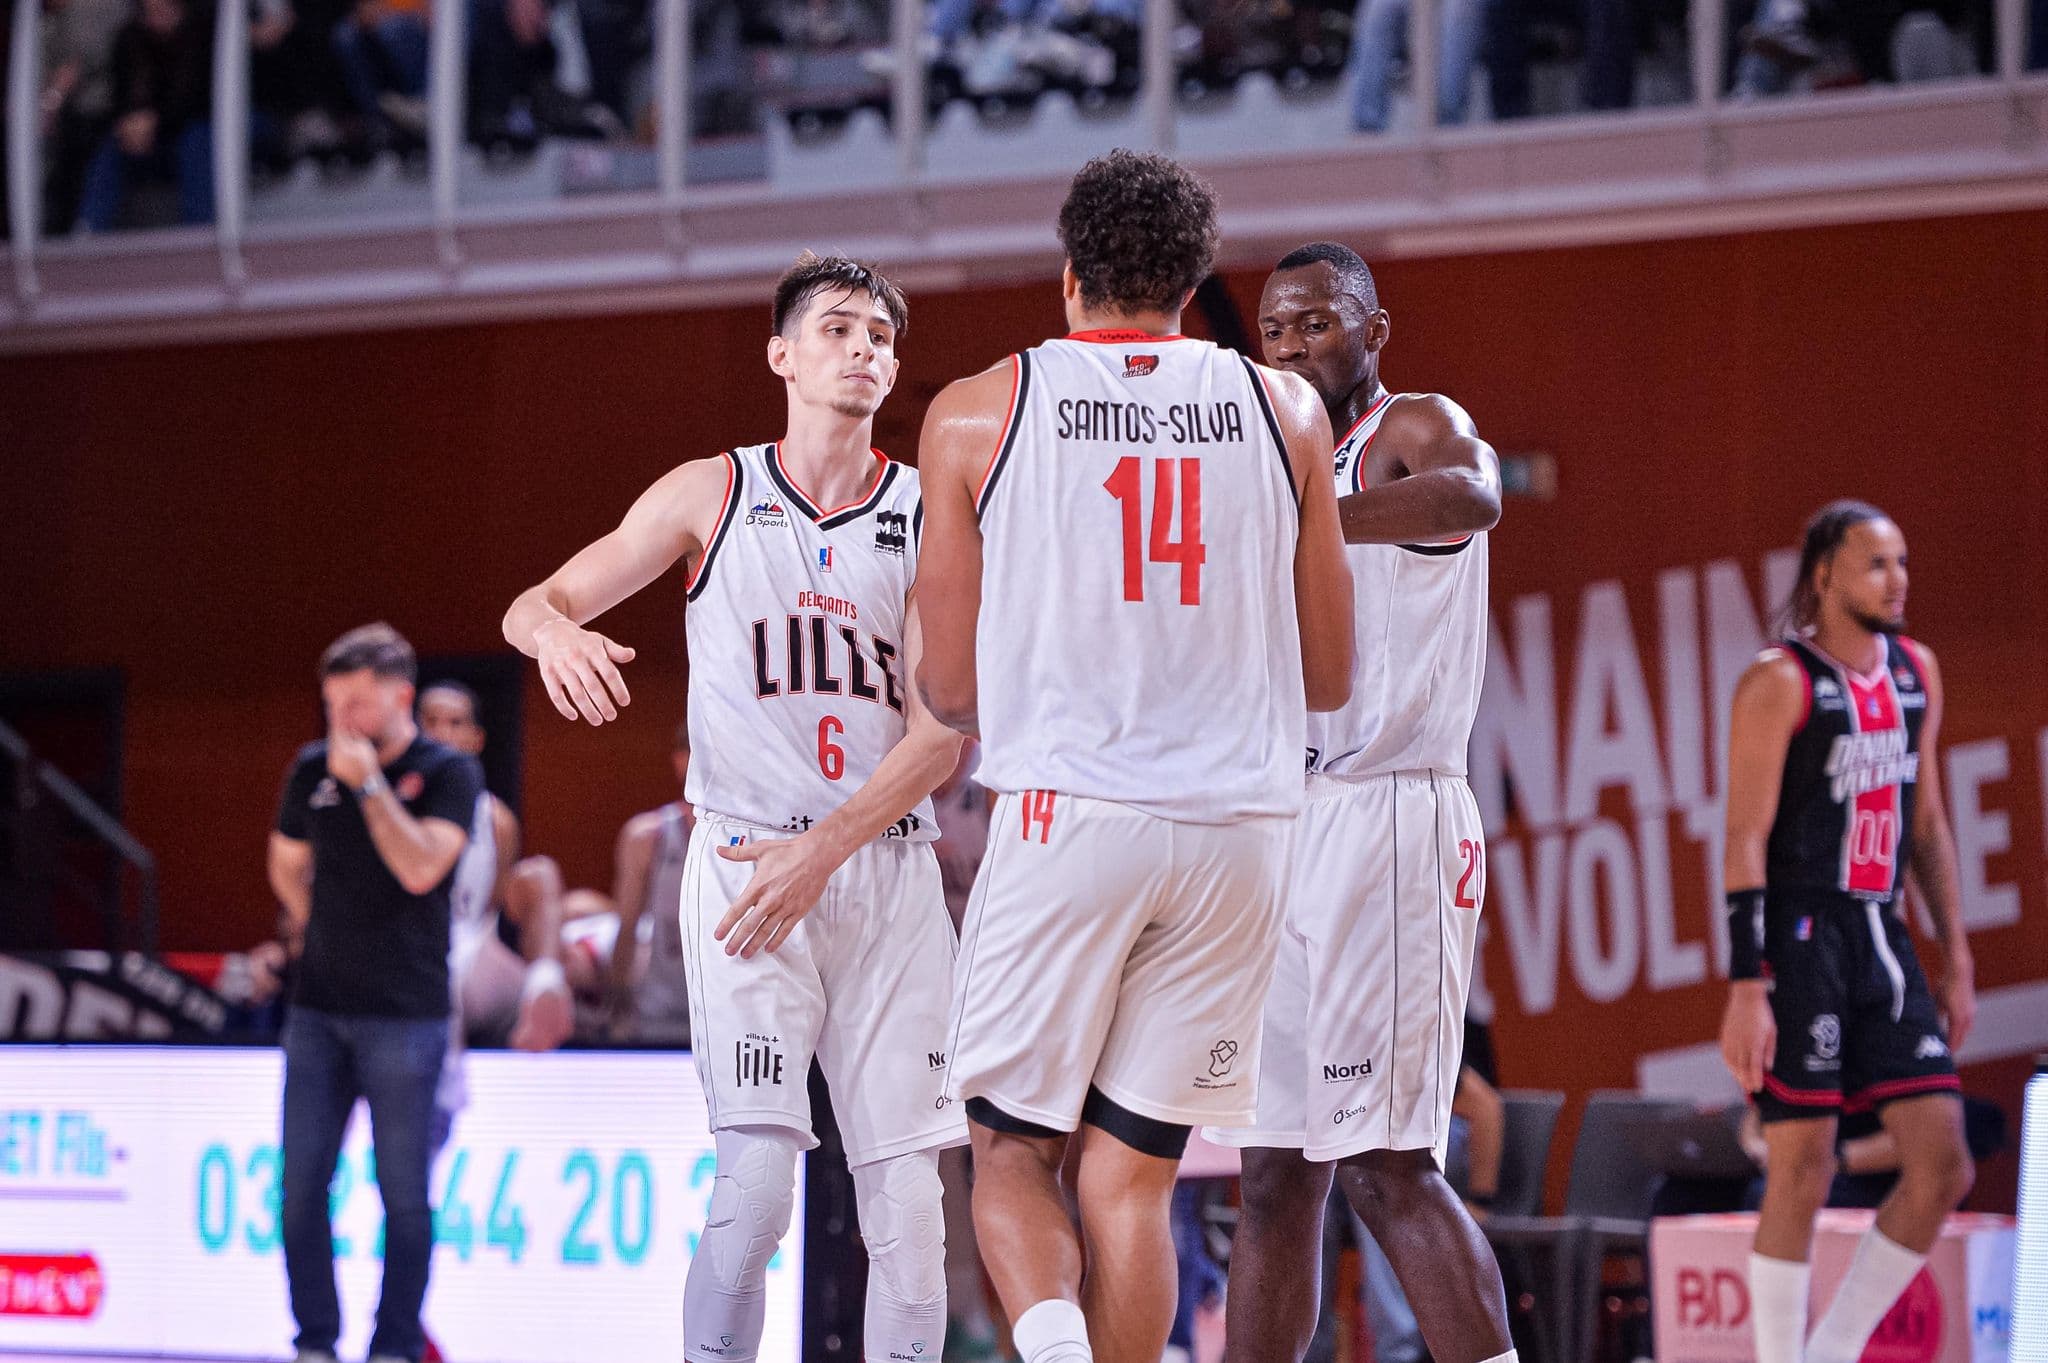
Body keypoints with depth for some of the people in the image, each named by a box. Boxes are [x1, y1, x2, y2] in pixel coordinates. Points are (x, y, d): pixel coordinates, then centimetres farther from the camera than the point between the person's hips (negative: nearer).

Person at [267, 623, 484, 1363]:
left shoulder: (448, 774, -4)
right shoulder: (314, 769, 8)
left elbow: (421, 868, -19)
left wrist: (368, 782, -18)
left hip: (404, 1011, -4)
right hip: (319, 1006, 4)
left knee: (404, 1191, -2)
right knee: (301, 1183, 3)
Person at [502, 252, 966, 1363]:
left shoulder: (930, 516, 5)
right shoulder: (711, 496, 5)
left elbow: (943, 731, -2)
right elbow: (532, 607, 7)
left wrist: (824, 850, -14)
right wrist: (559, 634, -19)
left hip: (887, 868, 2)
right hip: (745, 862, -2)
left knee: (906, 1198, -2)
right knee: (755, 1183, -15)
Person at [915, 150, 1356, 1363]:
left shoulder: (979, 413, 4)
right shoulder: (1284, 410, 8)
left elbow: (953, 690, 7)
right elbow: (1331, 679, 14)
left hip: (1068, 812, -2)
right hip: (1239, 821, 2)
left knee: (1016, 1148, 8)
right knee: (1134, 1174, 9)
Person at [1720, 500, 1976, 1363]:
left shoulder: (1916, 672, 12)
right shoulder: (1780, 683, -9)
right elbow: (1744, 840, -13)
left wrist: (1956, 959, 15)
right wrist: (1745, 988, -19)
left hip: (1880, 936, 7)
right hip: (1800, 936, -7)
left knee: (1943, 1167, 0)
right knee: (1802, 1174, -7)